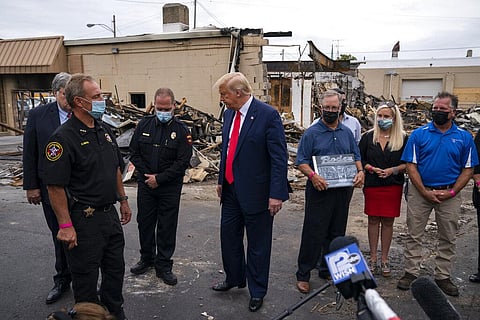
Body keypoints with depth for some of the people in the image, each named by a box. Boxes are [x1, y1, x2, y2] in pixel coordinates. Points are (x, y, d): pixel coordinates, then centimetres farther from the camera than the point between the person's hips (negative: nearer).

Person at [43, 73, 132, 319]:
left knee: (115, 268, 20)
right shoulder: (63, 138, -17)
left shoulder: (104, 130, 8)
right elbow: (55, 186, -18)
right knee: (86, 276, 9)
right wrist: (65, 225, -19)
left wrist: (123, 200, 17)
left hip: (110, 214, 8)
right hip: (84, 220, -8)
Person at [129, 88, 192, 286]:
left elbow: (183, 162, -11)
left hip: (170, 187, -3)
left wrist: (160, 178, -14)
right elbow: (134, 153, 6)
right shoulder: (144, 125, 2)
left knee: (167, 227, 5)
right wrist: (147, 175, -5)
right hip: (145, 185, 3)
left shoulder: (181, 130, -7)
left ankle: (163, 265, 19)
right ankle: (146, 259, 33)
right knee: (145, 222, 14)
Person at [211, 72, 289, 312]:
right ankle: (234, 278, 42)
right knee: (229, 236, 19)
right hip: (231, 190, 7)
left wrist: (276, 194, -20)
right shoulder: (229, 113, 7)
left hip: (255, 193, -7)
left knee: (257, 245, 9)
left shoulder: (268, 115, -16)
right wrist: (221, 181, 18)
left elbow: (279, 157, -17)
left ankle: (257, 291, 28)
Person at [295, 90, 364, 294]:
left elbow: (356, 156, 16)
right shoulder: (311, 133, -4)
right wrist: (313, 175, -25)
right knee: (313, 233, -3)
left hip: (343, 191, 5)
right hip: (319, 190, -5)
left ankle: (329, 270, 28)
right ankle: (303, 275, 8)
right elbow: (301, 162, -7)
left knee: (336, 234, 13)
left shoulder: (347, 133, 11)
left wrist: (360, 172, -4)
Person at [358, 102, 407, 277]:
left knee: (388, 221, 6)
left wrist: (392, 170, -14)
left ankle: (384, 260, 18)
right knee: (373, 220, 7)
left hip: (393, 185, -1)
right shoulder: (368, 136, 3)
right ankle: (373, 258, 19)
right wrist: (371, 168, -11)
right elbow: (359, 159, 5)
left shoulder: (403, 138, 1)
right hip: (372, 184, 1)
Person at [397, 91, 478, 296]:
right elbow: (411, 165, -4)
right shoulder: (419, 134, -2)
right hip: (420, 191, -1)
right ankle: (411, 273, 16)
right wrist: (425, 191, -10)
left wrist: (452, 192, -9)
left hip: (449, 194, 2)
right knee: (414, 235, 4)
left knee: (448, 238, 10)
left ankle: (443, 277, 23)